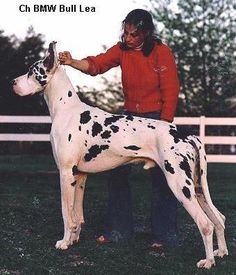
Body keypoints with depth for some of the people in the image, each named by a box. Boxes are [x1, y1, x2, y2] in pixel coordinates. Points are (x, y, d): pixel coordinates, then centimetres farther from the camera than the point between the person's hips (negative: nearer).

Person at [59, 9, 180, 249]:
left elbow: (171, 91, -10)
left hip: (157, 118, -5)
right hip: (130, 116, 5)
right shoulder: (122, 49, 2)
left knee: (160, 178, -3)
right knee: (117, 172, 3)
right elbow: (97, 64, -9)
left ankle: (163, 235, 6)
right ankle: (118, 229, 13)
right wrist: (72, 62, -27)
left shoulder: (161, 52, -10)